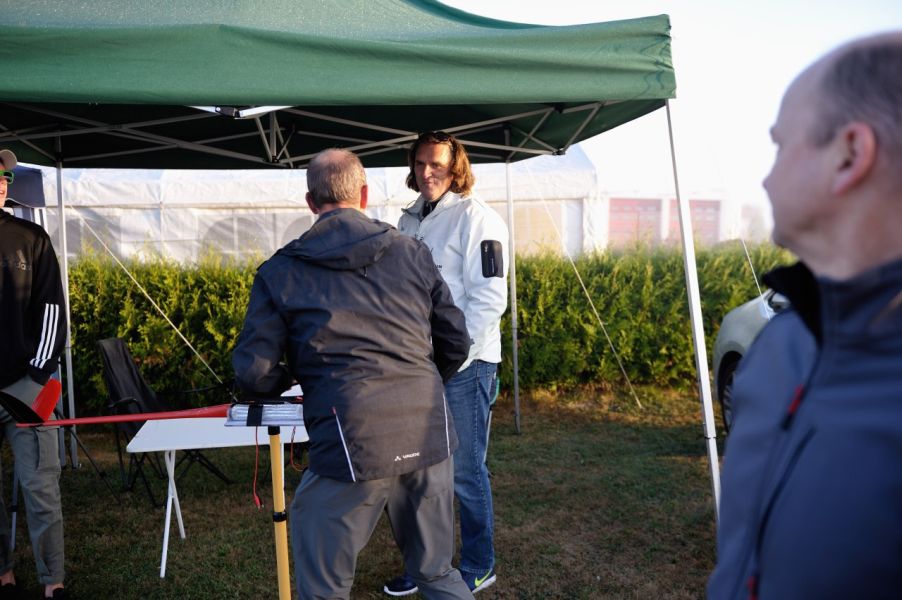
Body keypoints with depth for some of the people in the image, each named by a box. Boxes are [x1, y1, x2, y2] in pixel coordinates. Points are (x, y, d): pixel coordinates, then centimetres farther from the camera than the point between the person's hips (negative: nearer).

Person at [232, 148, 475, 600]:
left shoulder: (281, 272, 1)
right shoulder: (413, 254, 8)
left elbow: (253, 373, -2)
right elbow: (456, 344, 11)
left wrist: (288, 379, 21)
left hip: (351, 445, -3)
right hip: (429, 437, 4)